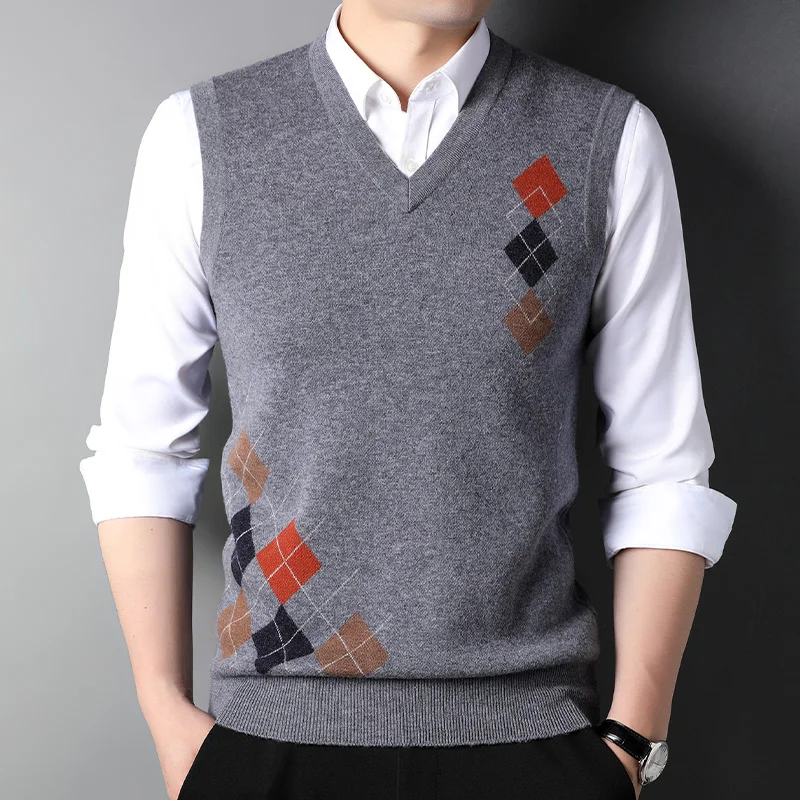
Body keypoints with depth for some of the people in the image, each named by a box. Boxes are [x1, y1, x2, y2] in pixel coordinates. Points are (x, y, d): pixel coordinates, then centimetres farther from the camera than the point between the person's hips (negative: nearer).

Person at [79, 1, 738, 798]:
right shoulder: (197, 135, -3)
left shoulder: (612, 138, -3)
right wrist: (167, 713, -2)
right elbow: (141, 446, 2)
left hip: (530, 733, 0)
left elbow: (662, 469, -1)